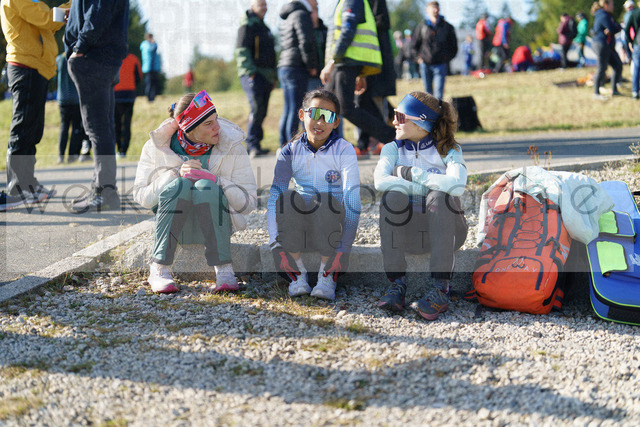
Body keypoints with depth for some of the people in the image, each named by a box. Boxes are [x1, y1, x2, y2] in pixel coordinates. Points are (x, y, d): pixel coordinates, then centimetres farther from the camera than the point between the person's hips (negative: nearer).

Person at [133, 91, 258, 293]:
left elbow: (249, 201, -6)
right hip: (174, 223, 0)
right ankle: (159, 269, -29)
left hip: (214, 223, 0)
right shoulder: (157, 146, -5)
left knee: (205, 186, -32)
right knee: (179, 185, -32)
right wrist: (177, 175, -20)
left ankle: (223, 268, -31)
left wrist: (214, 180, -23)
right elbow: (140, 196, -4)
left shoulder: (231, 145, -5)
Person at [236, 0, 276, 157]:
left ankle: (252, 146, 10)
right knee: (257, 108, -19)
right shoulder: (248, 25, -5)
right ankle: (253, 145, -20)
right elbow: (242, 50, -14)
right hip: (253, 74, -9)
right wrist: (251, 72, -22)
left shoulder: (264, 27, 23)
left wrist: (273, 77, 24)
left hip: (266, 76, 9)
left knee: (261, 112, 6)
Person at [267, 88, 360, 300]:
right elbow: (274, 195, -9)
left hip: (331, 221, -2)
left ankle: (328, 275, -20)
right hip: (299, 223, 2)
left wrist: (343, 248, -26)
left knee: (325, 201, -34)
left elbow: (352, 200, -17)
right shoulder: (291, 151, -2)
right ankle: (296, 275, -18)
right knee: (287, 198, -29)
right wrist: (275, 240, -24)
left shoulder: (344, 151, -9)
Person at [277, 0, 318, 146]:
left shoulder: (286, 19, 21)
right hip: (297, 68, -9)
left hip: (284, 67, 9)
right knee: (296, 109, -10)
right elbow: (305, 43, -17)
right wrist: (312, 66, -8)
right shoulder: (301, 15, -8)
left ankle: (284, 145, 10)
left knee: (288, 109, 10)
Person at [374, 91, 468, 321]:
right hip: (406, 231, 2)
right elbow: (380, 180, -19)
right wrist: (428, 185, -21)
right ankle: (397, 284, -30)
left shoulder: (448, 150, -2)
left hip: (444, 229, -1)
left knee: (439, 196, -31)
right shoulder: (393, 149, 4)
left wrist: (412, 174, -19)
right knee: (393, 196, -26)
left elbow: (457, 185, -25)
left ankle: (440, 288, -36)